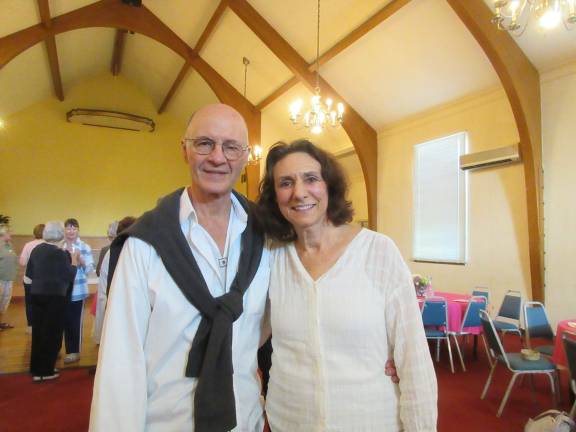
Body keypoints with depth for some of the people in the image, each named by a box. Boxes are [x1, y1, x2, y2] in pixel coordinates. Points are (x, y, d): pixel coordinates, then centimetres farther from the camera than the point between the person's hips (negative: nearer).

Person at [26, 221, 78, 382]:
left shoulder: (36, 249, 4)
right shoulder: (60, 253, -16)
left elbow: (29, 273, 10)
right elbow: (70, 275, -11)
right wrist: (74, 258, -1)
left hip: (36, 294, 7)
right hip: (55, 296, -6)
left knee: (38, 331, 16)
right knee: (52, 332, 5)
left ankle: (35, 369, 25)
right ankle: (45, 370, 11)